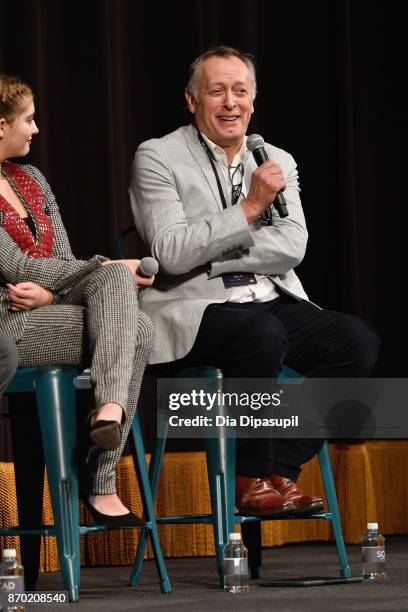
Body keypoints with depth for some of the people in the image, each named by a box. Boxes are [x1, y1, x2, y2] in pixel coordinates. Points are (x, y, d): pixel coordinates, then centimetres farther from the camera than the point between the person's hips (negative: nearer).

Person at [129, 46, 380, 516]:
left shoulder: (277, 162, 14)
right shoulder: (158, 158, -1)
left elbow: (292, 247, -1)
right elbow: (172, 254, -14)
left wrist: (211, 254, -11)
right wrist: (250, 207, -17)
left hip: (272, 303, 5)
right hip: (195, 309, -5)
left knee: (358, 340, -19)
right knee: (263, 334, -36)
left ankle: (280, 467, -12)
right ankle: (251, 479, -18)